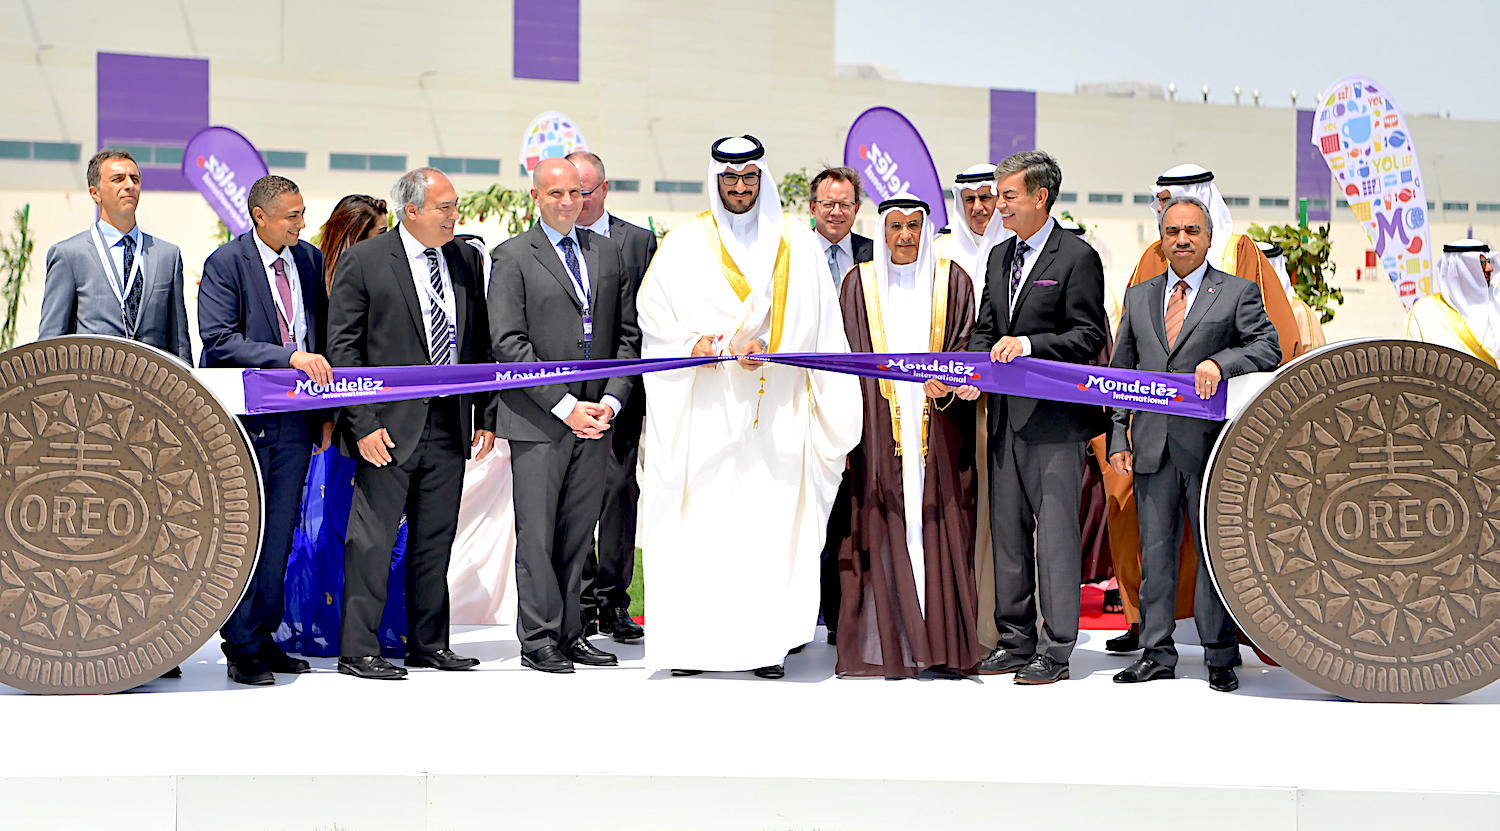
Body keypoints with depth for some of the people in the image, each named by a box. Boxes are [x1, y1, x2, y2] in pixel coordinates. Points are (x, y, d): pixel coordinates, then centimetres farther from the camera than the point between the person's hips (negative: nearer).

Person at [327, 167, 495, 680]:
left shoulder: (466, 260, 10)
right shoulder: (363, 261, -5)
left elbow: (480, 342, 14)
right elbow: (342, 348, -7)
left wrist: (485, 414, 8)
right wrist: (362, 423, -13)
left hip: (450, 424, 5)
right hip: (390, 426, -5)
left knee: (436, 540, 12)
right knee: (372, 539, -3)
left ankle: (428, 643, 22)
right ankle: (358, 651, 4)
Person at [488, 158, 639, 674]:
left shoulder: (608, 253, 14)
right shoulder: (513, 256, -1)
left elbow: (628, 335, 12)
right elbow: (508, 343, -9)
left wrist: (611, 400, -2)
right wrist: (564, 406, -13)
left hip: (595, 419, 4)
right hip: (538, 420, -4)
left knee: (578, 534, 8)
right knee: (537, 534, -1)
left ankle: (570, 635, 15)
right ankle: (539, 639, 7)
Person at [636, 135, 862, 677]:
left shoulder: (798, 246, 12)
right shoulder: (685, 245, 9)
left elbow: (823, 337, 10)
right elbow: (654, 317, 2)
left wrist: (832, 412, 0)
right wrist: (704, 346, -13)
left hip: (777, 412, 1)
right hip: (705, 411, -1)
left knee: (772, 519, -4)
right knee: (701, 521, -4)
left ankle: (765, 641, 1)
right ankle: (693, 638, 1)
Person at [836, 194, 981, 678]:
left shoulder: (952, 281, 9)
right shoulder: (859, 283, 9)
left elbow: (965, 347, 4)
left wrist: (949, 383, -15)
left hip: (938, 426, 0)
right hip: (879, 428, 0)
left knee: (937, 523, -2)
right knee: (885, 526, -3)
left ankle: (944, 644, 3)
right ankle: (889, 644, 0)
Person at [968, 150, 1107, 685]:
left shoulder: (1077, 257, -7)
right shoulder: (1000, 256, 16)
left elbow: (1089, 337, -10)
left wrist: (1029, 345, -20)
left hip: (1055, 417, -8)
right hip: (1006, 414, 8)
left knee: (1055, 530, -4)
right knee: (1007, 529, 11)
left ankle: (1056, 649, 1)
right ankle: (1016, 641, 20)